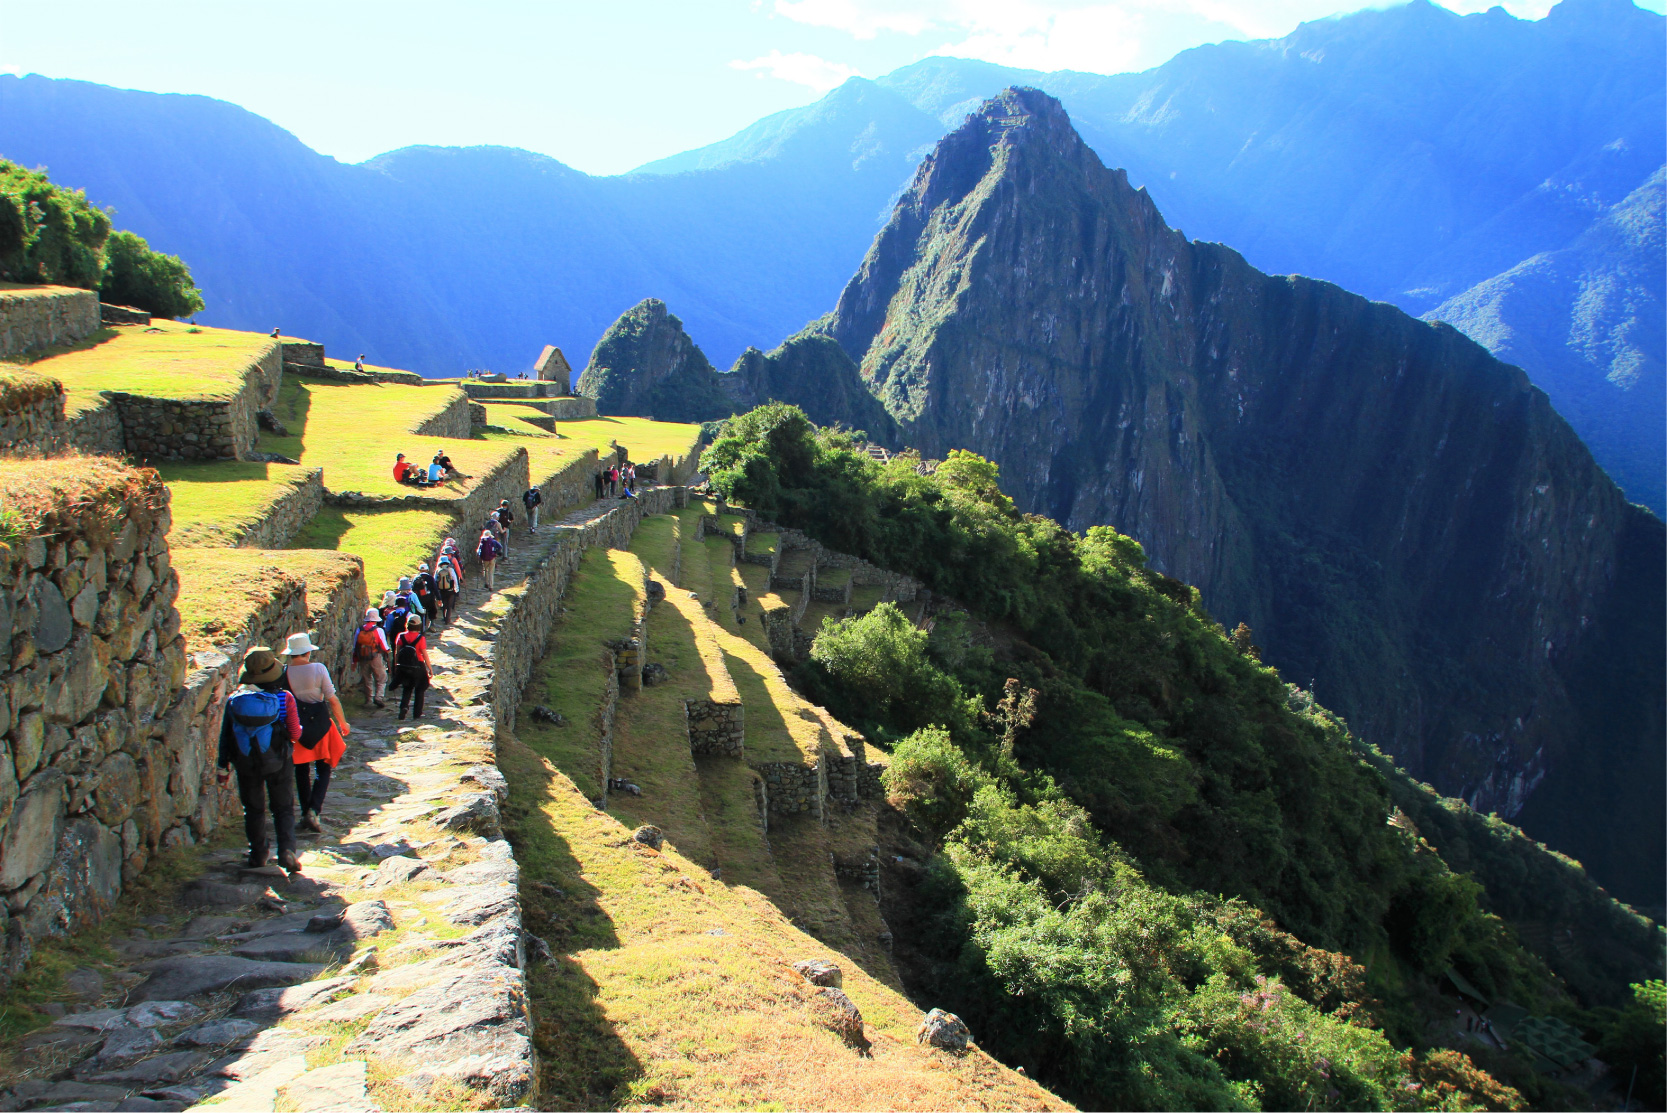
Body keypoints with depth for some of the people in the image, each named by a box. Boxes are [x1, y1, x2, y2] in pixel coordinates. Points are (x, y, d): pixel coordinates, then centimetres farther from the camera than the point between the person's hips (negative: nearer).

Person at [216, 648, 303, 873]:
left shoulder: (234, 700, -7)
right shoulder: (284, 699, -15)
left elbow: (225, 736, -1)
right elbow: (295, 734, -10)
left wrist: (223, 767, 9)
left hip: (246, 765, 2)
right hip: (277, 763, -2)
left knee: (253, 810, 17)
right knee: (284, 809, 10)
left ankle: (257, 856, 23)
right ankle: (286, 850, -7)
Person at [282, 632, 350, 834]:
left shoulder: (284, 673, -7)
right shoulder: (319, 669, -10)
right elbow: (332, 699, -9)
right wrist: (343, 723, 3)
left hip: (296, 725, 1)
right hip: (319, 723, -1)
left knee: (301, 772, 14)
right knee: (323, 770, 8)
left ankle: (305, 813, 17)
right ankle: (313, 810, -8)